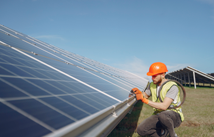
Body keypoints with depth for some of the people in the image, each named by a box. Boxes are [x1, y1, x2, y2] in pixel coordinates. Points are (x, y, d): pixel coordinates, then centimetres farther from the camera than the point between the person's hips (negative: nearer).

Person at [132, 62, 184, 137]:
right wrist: (139, 93, -7)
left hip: (174, 115, -6)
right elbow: (145, 95, 17)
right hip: (158, 115, 6)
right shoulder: (152, 85, 2)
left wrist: (146, 101, -29)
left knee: (162, 115, -41)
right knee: (140, 130, -15)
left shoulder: (172, 86, -20)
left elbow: (164, 106, -28)